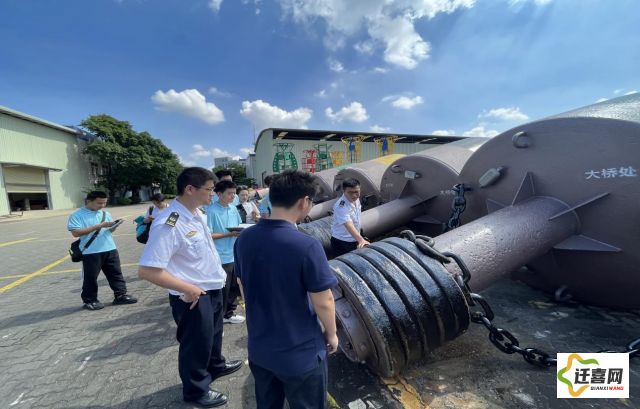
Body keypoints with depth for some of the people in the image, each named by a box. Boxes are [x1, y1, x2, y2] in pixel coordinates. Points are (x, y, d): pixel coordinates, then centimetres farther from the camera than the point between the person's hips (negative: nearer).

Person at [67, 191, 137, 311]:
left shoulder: (105, 213, 11)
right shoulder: (77, 215, -6)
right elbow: (76, 233, -16)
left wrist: (112, 226, -7)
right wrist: (99, 226, -19)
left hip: (110, 249, 5)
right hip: (91, 253, -5)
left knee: (116, 273, 9)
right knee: (90, 278, 8)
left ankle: (121, 295, 18)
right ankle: (90, 300, 24)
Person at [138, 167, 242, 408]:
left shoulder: (197, 213, -2)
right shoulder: (169, 224, -29)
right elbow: (146, 270, -30)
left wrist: (217, 274, 12)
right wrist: (188, 288, -26)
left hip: (213, 287, 8)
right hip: (193, 295, -8)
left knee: (213, 332, 29)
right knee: (196, 342, 15)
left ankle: (215, 365, 56)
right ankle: (196, 390, 42)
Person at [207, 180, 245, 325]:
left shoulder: (234, 209, 6)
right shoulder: (212, 211, -14)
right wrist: (229, 234, -20)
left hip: (235, 255, 7)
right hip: (221, 257, -6)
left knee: (234, 287, 17)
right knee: (222, 289, 8)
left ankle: (229, 313, 35)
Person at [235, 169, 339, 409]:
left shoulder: (244, 239, -10)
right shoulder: (307, 246, -28)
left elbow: (243, 287, 3)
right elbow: (323, 302, -20)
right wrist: (331, 333, 0)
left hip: (259, 349, 6)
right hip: (301, 354, -5)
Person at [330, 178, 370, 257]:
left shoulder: (356, 200, -2)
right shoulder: (341, 206, -27)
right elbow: (349, 225, -40)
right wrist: (361, 240, -51)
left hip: (355, 241, 7)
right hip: (341, 243, -7)